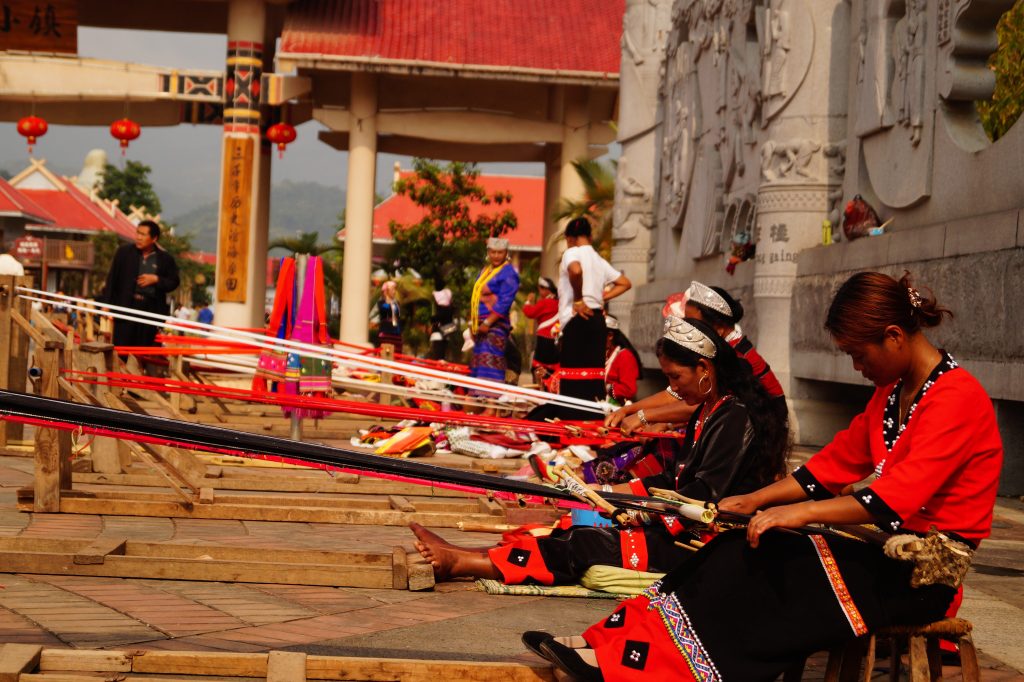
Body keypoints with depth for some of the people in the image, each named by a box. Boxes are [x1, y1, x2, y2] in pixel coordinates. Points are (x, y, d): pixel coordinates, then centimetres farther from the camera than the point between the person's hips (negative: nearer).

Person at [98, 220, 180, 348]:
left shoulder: (165, 259, 4)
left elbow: (173, 282, 8)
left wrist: (156, 279, -10)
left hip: (151, 310, 0)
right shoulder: (124, 252, 4)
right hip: (126, 307, 0)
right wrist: (106, 303, 0)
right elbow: (112, 278, 4)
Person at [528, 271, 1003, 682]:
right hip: (885, 551, 8)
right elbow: (838, 461, 15)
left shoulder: (957, 397, -17)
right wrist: (758, 499, 4)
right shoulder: (891, 390, 14)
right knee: (743, 553, -12)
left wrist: (802, 512, -27)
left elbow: (899, 496, -26)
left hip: (924, 574, -8)